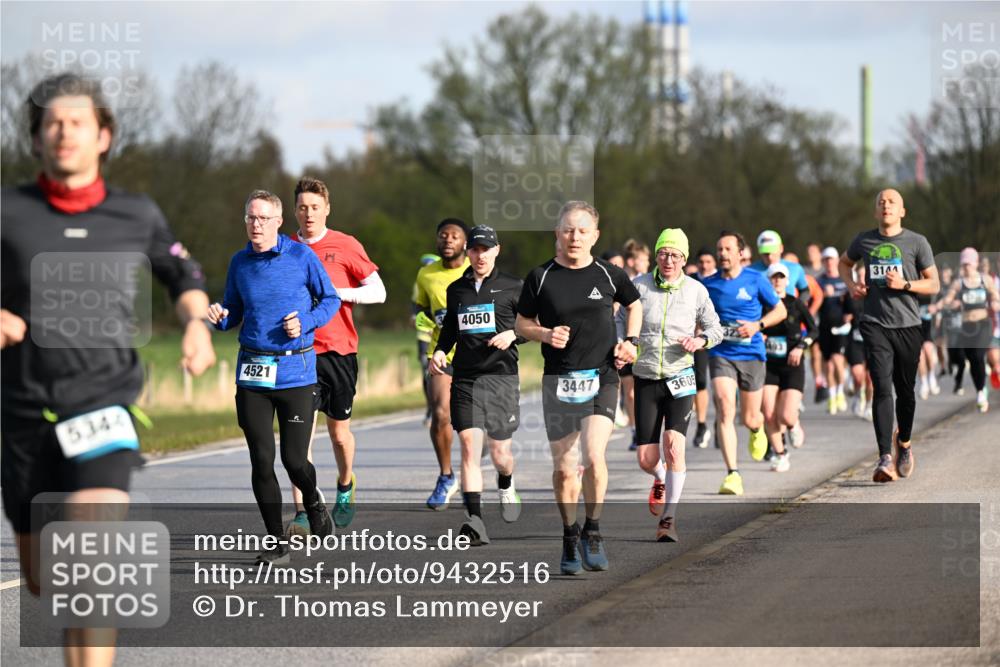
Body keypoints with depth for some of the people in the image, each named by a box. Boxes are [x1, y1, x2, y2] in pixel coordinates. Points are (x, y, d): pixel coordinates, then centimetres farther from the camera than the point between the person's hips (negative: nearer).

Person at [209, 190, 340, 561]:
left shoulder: (301, 256, -3)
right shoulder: (239, 262, 8)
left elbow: (331, 300, 5)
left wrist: (306, 323, -12)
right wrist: (220, 318, -5)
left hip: (296, 372, -3)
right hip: (252, 375, 3)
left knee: (294, 460, -5)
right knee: (261, 461, 0)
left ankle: (314, 505, 30)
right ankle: (276, 542, 10)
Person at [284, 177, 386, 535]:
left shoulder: (346, 246, 0)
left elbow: (378, 292, -1)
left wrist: (336, 292, -14)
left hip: (339, 350, -1)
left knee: (339, 430, 11)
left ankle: (345, 485, 42)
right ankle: (302, 512, -16)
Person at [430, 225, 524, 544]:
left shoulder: (512, 287, 3)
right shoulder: (457, 289, 12)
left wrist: (513, 334, -12)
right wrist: (440, 350, 7)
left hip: (501, 375, -2)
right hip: (465, 377, 2)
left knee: (499, 452, 5)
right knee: (469, 446, -13)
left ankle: (506, 487, 43)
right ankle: (474, 521, -18)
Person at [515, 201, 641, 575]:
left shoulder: (608, 275, 3)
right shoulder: (540, 277, 1)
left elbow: (634, 304, 22)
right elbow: (521, 323, 10)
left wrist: (631, 341, 7)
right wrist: (545, 334, -10)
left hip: (601, 378, -1)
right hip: (558, 381, 1)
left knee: (593, 455, -20)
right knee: (563, 467, 4)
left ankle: (592, 532, -3)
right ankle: (570, 539, 22)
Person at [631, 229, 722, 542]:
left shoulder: (696, 290, 0)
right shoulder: (639, 286, -1)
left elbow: (715, 328, 10)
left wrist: (701, 340, -12)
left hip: (680, 378, -1)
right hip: (646, 378, 1)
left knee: (673, 445, -19)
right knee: (646, 459, 0)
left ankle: (668, 519, -8)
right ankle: (662, 480, 38)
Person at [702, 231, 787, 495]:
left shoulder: (756, 280, -2)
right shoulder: (709, 284, 4)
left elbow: (780, 310, 5)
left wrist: (758, 325, -11)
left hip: (751, 354, 0)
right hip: (720, 355, 1)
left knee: (749, 418, 8)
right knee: (724, 409, -19)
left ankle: (758, 430, 49)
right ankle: (732, 474, -21)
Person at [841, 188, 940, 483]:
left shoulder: (916, 243, 2)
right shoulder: (864, 241, 8)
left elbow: (934, 284, 4)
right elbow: (845, 262, 29)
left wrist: (905, 284, -13)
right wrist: (851, 285, 9)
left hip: (908, 325, 0)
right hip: (875, 324, 0)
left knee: (905, 390, 9)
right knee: (882, 389, -13)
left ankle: (904, 442, 37)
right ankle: (885, 458, -19)